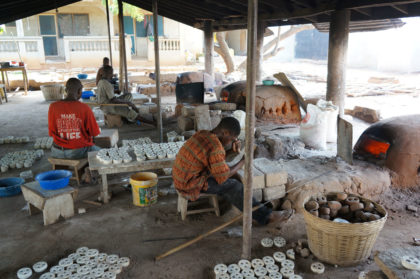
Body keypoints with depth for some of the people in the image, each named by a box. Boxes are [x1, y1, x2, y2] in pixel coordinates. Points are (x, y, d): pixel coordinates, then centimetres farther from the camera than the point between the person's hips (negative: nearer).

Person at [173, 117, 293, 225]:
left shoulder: (202, 133, 1)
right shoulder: (215, 149, -25)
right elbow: (223, 177, -17)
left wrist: (233, 144, -1)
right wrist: (243, 161, -6)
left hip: (181, 178, 9)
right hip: (191, 185, -9)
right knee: (233, 185, -6)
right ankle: (265, 216, 0)